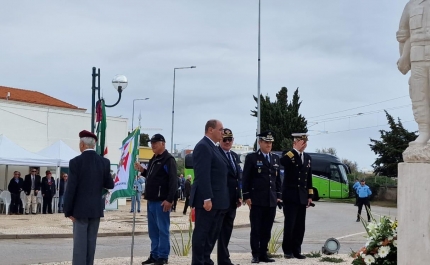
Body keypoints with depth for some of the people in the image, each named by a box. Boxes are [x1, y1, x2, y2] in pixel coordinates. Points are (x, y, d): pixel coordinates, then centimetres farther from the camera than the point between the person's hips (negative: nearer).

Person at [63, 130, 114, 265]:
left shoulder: (76, 162, -11)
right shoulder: (104, 162, 0)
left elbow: (71, 189, -12)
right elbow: (110, 185, 6)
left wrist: (68, 211, -5)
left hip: (80, 209, -4)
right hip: (96, 208, 4)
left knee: (80, 242, -2)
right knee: (91, 241, 10)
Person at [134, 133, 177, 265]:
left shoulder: (169, 160, -9)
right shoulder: (153, 160, 18)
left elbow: (173, 181, -16)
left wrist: (169, 200, -21)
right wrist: (142, 170, 9)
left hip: (162, 201, -9)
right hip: (151, 200, 9)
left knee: (163, 229, -3)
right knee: (153, 230, 12)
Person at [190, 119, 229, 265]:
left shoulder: (213, 147, 18)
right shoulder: (203, 146, -13)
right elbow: (203, 175, -20)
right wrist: (207, 198, -25)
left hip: (217, 200, 10)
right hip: (208, 200, -10)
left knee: (212, 234, 13)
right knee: (202, 233, -4)